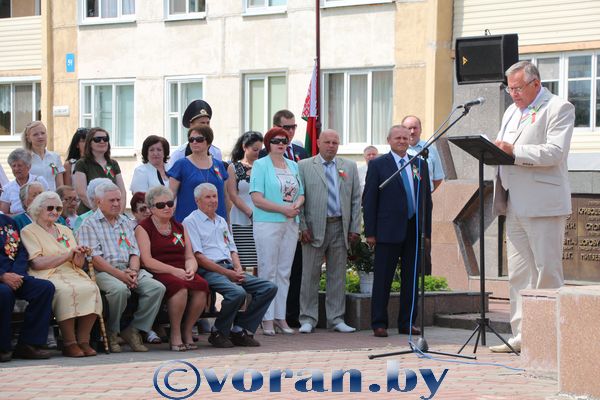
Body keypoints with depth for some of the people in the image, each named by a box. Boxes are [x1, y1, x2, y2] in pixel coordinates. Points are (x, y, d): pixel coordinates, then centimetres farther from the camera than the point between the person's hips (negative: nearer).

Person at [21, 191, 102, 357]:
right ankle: (69, 344, -28)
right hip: (47, 276, -5)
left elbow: (79, 264, 19)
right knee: (67, 291, -36)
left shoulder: (65, 230, 25)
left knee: (91, 288, -27)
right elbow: (37, 263, -8)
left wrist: (80, 256, -5)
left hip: (71, 274, 5)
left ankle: (83, 341, -23)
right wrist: (67, 255, -10)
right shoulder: (29, 231, 7)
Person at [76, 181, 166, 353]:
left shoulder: (125, 222, 22)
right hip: (103, 272, -6)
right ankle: (111, 333, -15)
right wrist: (119, 274, -18)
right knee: (120, 289, -38)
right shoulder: (89, 224, 1)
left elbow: (134, 253, 16)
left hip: (128, 270, 6)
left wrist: (133, 271, -6)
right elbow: (94, 259, -10)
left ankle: (133, 330, -10)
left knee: (157, 288, -18)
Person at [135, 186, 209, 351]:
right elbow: (147, 260, -8)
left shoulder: (179, 227, 22)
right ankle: (175, 335, -21)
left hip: (181, 274, 5)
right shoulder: (143, 228, 5)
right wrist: (174, 271, -17)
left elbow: (190, 257, 16)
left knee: (201, 285, -26)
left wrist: (190, 270, -9)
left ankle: (187, 331, -11)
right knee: (179, 286, -35)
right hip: (157, 275, -5)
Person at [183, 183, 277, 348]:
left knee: (269, 288, -9)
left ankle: (240, 330, -7)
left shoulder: (221, 221, 26)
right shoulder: (191, 222, 1)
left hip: (230, 269, 8)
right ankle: (218, 333, -13)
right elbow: (198, 257, -9)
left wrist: (238, 269, 2)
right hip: (209, 271, -8)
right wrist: (227, 273, -13)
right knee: (237, 292, -35)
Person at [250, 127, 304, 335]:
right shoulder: (260, 165, -3)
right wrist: (283, 209, -15)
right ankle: (267, 320, -2)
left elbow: (301, 194, 17)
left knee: (284, 272, 7)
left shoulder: (293, 166, 14)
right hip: (267, 224, -6)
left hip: (290, 224, 6)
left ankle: (280, 317, 11)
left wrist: (297, 205, -6)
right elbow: (257, 198, -11)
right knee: (268, 271, -4)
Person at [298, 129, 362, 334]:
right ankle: (308, 319, 6)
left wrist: (355, 228, 3)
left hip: (340, 227, 3)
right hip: (315, 228, -3)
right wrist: (302, 227, -8)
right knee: (310, 275, -1)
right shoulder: (304, 166, 3)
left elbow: (356, 199, 10)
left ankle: (336, 318, 13)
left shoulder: (349, 167, 11)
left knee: (338, 275, 7)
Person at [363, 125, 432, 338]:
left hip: (414, 230, 4)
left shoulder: (420, 164, 13)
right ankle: (379, 324, 4)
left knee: (411, 279, 7)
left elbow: (426, 198, 14)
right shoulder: (378, 165, 2)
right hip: (389, 230, -4)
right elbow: (369, 200, -1)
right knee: (382, 280, -1)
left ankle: (407, 323, 14)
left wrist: (427, 230, 8)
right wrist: (370, 232, -7)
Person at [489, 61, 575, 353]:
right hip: (515, 206, 8)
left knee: (547, 272, -5)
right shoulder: (512, 111, 22)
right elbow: (504, 151, 26)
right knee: (518, 274, 7)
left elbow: (555, 152, -16)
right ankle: (521, 335, 11)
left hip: (543, 205, -8)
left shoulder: (559, 108, -4)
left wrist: (515, 151, -22)